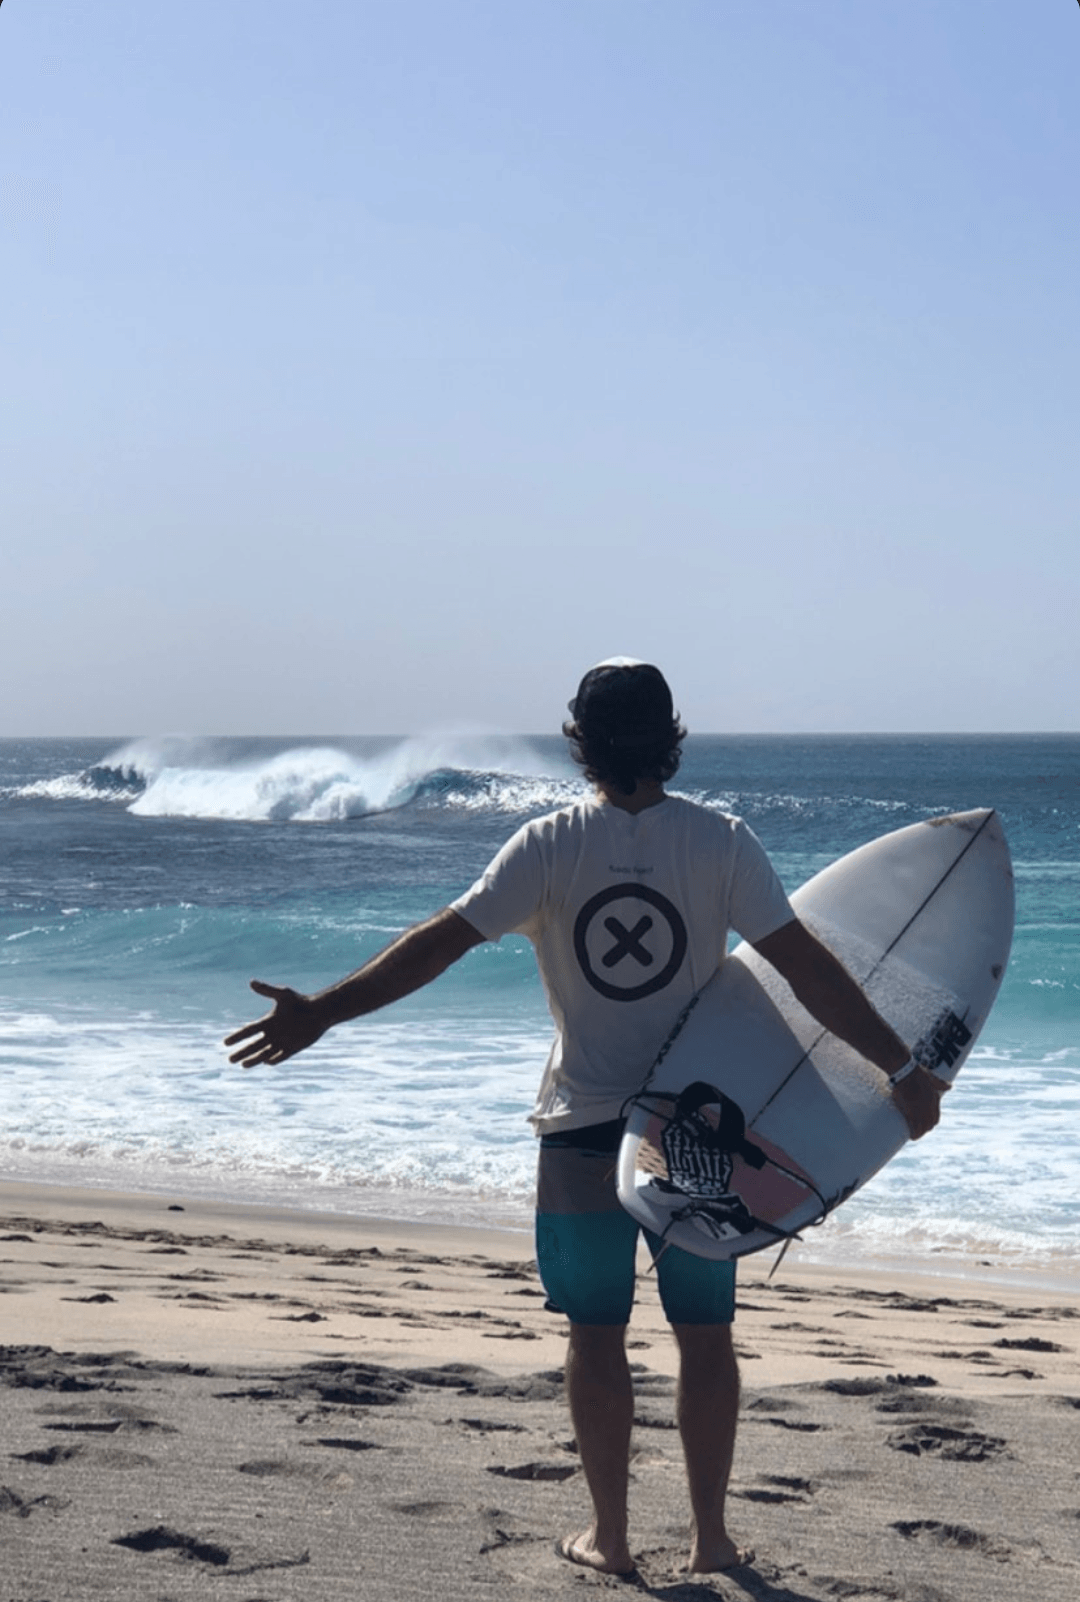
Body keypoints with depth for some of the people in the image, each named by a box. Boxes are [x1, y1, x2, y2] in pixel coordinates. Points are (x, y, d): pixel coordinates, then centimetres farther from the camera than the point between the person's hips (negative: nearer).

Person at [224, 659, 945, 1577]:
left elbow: (440, 942, -12)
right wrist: (902, 1069, -6)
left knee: (597, 1334, 10)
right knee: (705, 1335, 11)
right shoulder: (722, 842, -7)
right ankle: (711, 1536, 18)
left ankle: (608, 1537, 18)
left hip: (585, 1128, 0)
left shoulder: (548, 847, -8)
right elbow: (807, 967, -10)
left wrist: (321, 1013, -10)